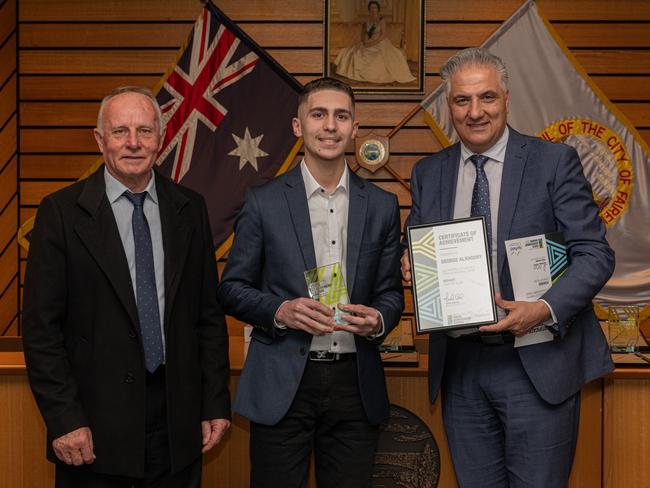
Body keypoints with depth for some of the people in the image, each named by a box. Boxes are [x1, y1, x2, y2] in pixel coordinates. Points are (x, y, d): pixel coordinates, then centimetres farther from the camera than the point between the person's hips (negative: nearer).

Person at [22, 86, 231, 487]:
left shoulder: (189, 208, 5)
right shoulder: (62, 212, -5)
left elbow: (210, 313, 7)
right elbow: (41, 327, -6)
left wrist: (216, 404, 3)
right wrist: (64, 420, -11)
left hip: (178, 422, 3)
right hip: (95, 426, -3)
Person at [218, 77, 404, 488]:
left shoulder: (382, 206, 8)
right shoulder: (264, 202, 1)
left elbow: (391, 291, 12)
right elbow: (232, 288, 3)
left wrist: (378, 319, -11)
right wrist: (280, 311, -15)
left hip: (355, 385, 2)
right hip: (282, 386, -2)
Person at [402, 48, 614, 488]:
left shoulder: (555, 162, -3)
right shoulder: (428, 173, 9)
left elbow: (595, 253, -6)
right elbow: (416, 252, 15)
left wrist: (545, 310, -22)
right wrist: (412, 267, -10)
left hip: (538, 367, -3)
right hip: (460, 366, 4)